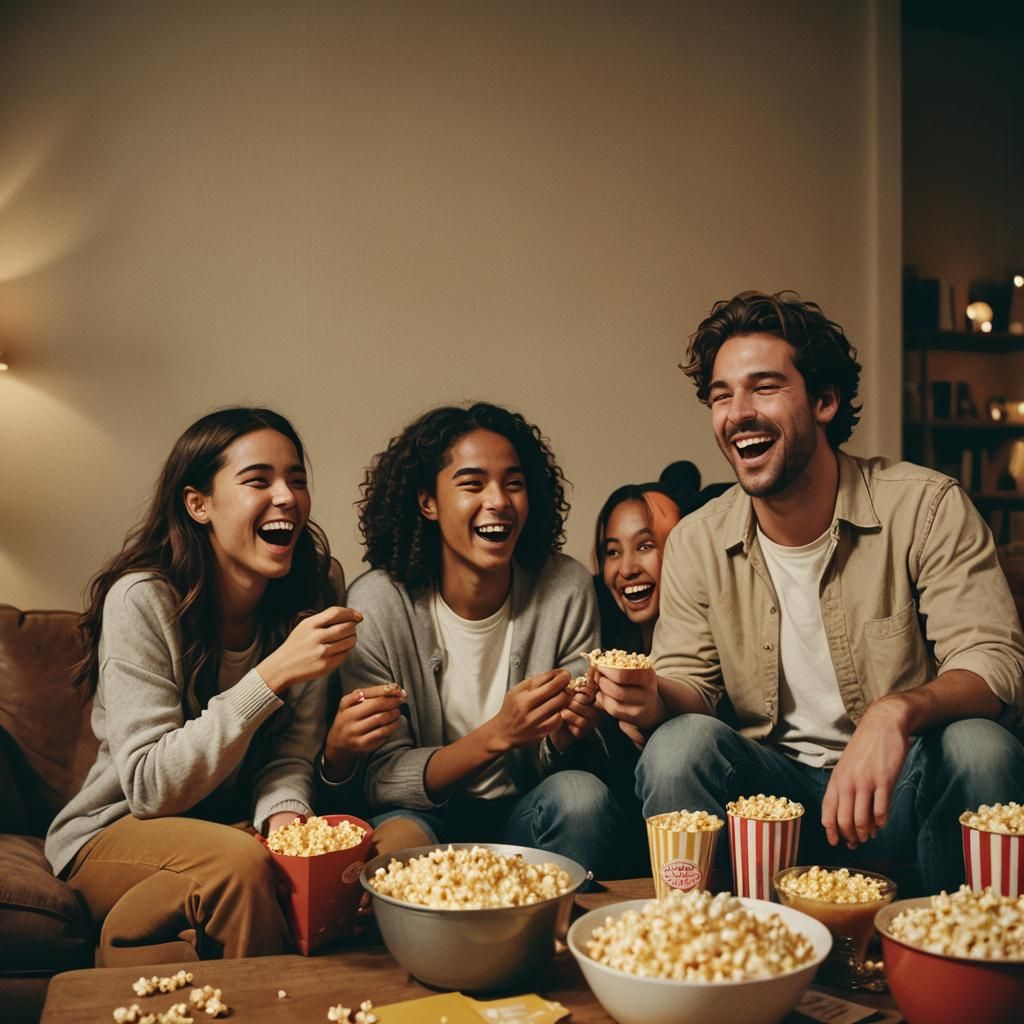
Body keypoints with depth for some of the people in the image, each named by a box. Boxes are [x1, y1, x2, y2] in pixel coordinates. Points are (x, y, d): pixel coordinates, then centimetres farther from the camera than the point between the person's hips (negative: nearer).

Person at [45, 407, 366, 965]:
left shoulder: (306, 598, -5)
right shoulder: (142, 599, -20)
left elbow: (292, 753, -5)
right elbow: (148, 787, -24)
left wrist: (284, 810, -29)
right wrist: (273, 675, -33)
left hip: (237, 826, 5)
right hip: (114, 835, -5)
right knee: (240, 861, -35)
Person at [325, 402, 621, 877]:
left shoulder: (565, 588, -8)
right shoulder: (378, 603, -14)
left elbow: (566, 756, 0)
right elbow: (379, 779, -14)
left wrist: (568, 733, -25)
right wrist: (498, 734, -29)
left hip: (525, 816, 3)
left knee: (582, 794, -28)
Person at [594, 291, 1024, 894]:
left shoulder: (928, 508, -10)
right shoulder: (696, 545, -1)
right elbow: (691, 683, 2)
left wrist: (897, 712, -40)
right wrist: (653, 699, -24)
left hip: (904, 784, -1)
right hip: (778, 787, 1)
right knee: (678, 743, -27)